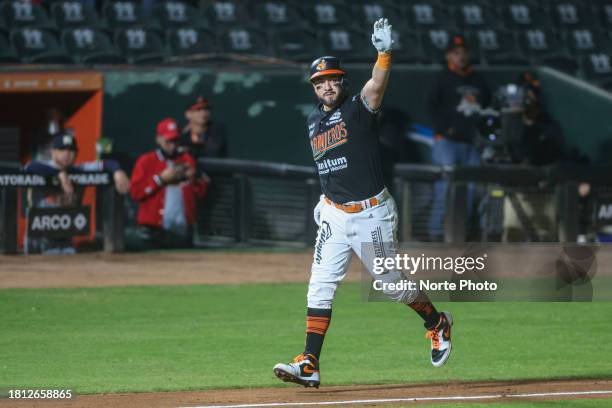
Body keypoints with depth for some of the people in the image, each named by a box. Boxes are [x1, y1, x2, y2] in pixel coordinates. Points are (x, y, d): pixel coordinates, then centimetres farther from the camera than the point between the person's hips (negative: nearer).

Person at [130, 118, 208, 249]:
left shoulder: (187, 160, 15)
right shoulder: (146, 161, 4)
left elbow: (201, 192, 15)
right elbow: (136, 192, -8)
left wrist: (194, 178, -4)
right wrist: (161, 179, -12)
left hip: (183, 231, 3)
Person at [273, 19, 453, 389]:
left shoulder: (359, 109, -9)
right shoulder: (314, 121, 10)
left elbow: (378, 84, -31)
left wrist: (385, 53, -48)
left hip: (373, 213, -5)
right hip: (334, 216, 5)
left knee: (392, 281, 7)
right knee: (321, 285, -5)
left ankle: (437, 323, 34)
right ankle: (309, 364, -8)